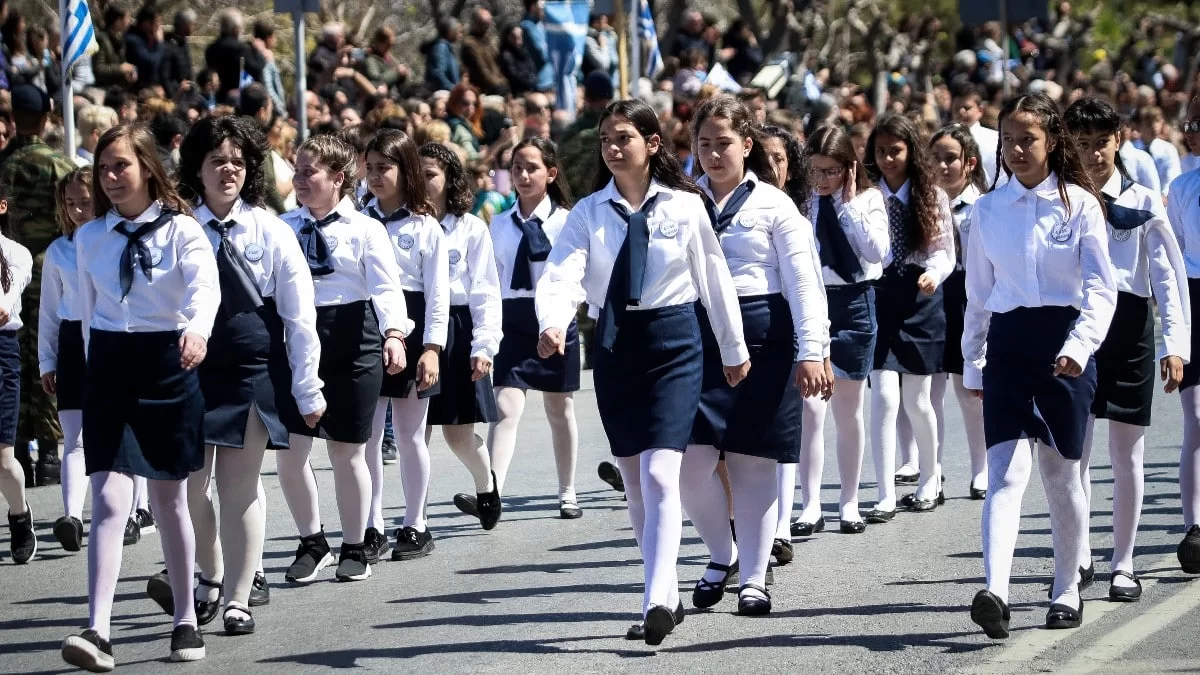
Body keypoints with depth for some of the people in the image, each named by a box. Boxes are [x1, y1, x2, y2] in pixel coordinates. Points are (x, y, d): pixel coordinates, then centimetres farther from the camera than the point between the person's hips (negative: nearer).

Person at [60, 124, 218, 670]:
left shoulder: (181, 230, -6)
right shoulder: (90, 238, 6)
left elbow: (205, 286, -23)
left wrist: (197, 329, -43)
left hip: (168, 364, -2)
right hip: (109, 365, 2)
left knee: (170, 499, 10)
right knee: (109, 501, -11)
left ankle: (186, 621, 26)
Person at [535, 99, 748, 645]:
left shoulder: (685, 206, -2)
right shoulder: (589, 212, 1)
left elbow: (715, 279, 6)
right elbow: (562, 275, -12)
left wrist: (733, 350, 12)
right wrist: (553, 324, -33)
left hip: (674, 342, -3)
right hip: (614, 346, 3)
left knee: (659, 475, -16)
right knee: (635, 483, 9)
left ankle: (657, 601, -24)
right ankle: (667, 598, 20)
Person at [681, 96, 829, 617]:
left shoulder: (774, 205, 2)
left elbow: (804, 281, -1)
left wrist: (811, 352, -9)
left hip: (761, 337, -2)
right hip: (698, 335, 2)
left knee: (753, 462, 1)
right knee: (691, 459, -8)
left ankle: (754, 578, 11)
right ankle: (722, 554, 17)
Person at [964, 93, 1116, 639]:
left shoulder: (1079, 204, -1)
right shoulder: (987, 211, 8)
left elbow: (1101, 287, -8)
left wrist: (1079, 346, -22)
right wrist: (973, 364, 16)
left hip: (1063, 347, -1)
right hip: (1007, 344, 1)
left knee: (1062, 473, 8)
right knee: (1007, 471, -12)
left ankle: (1067, 591, 23)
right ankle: (995, 594, -28)